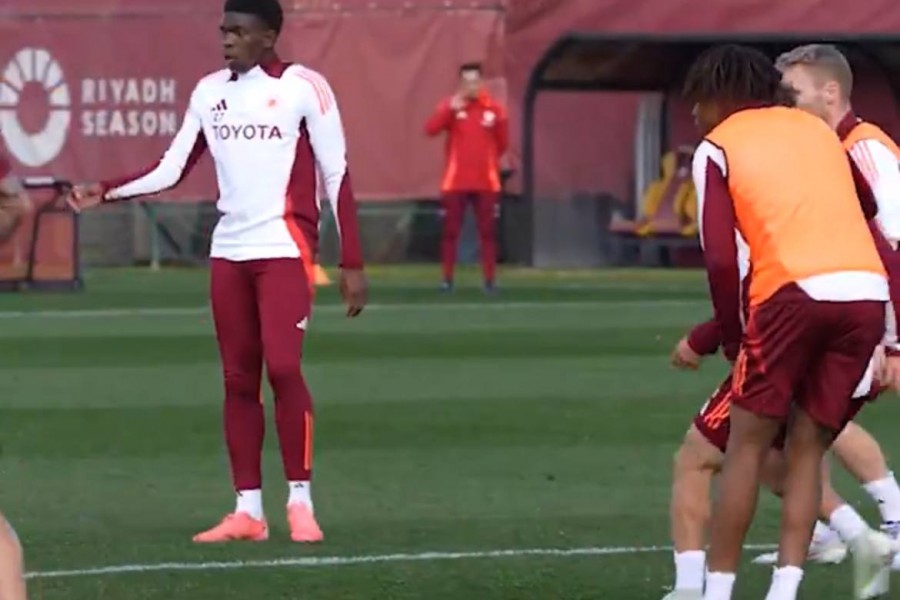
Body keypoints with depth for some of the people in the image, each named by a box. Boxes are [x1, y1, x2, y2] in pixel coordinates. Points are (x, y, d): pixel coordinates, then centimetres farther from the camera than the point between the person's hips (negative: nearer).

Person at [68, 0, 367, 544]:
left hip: (284, 249, -6)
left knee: (283, 367, -16)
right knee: (238, 379, 4)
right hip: (229, 252, 6)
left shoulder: (302, 87, -5)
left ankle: (301, 503, -8)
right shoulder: (209, 92, 10)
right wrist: (107, 192, -1)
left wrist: (352, 264, -9)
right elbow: (172, 169, 13)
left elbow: (337, 176, -5)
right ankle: (248, 511, 8)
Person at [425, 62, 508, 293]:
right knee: (450, 231, -1)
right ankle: (447, 279, 4)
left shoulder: (494, 109, 3)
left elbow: (503, 143, 13)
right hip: (456, 182, -1)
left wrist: (488, 159, 8)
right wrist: (450, 109, -26)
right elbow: (431, 130, -17)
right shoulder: (451, 106, -2)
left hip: (486, 182, 1)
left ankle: (490, 280, 6)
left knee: (488, 232, 2)